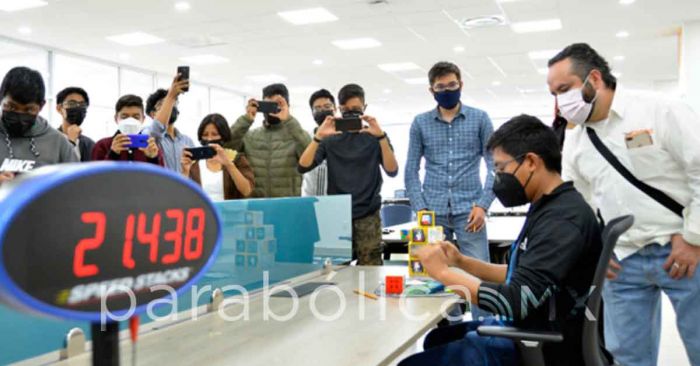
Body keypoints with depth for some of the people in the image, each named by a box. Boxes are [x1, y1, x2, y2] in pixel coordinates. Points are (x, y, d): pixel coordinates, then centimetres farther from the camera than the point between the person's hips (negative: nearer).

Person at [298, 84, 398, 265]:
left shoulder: (374, 137, 4)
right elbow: (303, 167, -6)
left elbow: (392, 171, -11)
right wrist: (318, 137, -20)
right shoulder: (330, 139, 6)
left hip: (368, 216, -1)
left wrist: (381, 136, -23)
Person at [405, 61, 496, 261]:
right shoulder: (420, 123, 8)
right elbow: (411, 170, 6)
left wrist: (483, 205, -9)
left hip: (469, 209, -1)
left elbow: (494, 166, 2)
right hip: (433, 211, 1)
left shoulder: (480, 118, 5)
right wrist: (420, 208, -5)